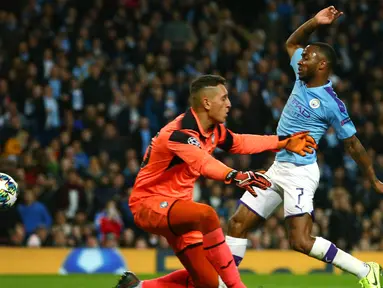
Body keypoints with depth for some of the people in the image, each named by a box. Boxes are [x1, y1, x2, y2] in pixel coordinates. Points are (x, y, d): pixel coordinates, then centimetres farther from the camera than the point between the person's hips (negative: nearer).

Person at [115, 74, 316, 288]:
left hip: (176, 205, 9)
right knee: (207, 215, -39)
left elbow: (239, 143, 21)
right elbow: (203, 163, -45)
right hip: (149, 204, -9)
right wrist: (235, 176, -62)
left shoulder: (213, 130, 2)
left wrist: (285, 142, 20)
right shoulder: (178, 134, -26)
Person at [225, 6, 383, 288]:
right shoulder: (302, 78, 5)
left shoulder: (331, 103, -15)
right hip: (277, 169, 8)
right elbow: (292, 43, 22)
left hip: (300, 173, -8)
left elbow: (353, 144, -9)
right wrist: (314, 22, 7)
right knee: (238, 223, 5)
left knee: (301, 241, -17)